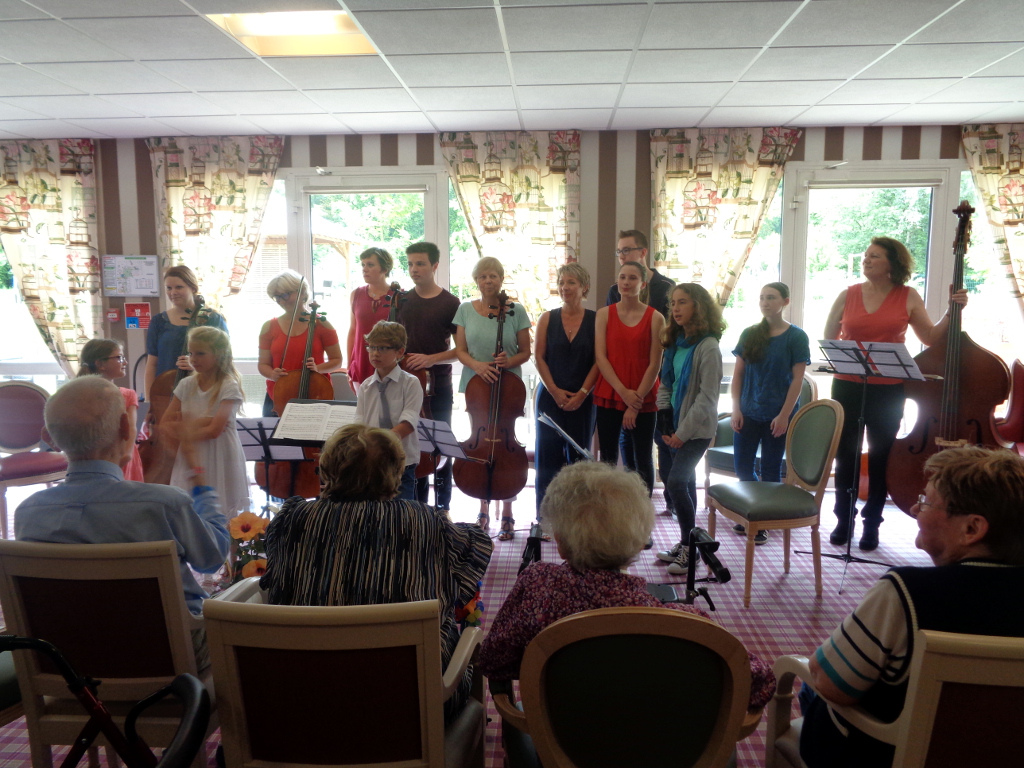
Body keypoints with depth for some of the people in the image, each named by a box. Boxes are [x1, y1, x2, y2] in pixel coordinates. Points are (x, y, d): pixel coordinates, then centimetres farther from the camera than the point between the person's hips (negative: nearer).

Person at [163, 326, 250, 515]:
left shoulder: (229, 387, -11)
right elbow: (167, 425, 3)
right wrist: (200, 422, -11)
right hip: (191, 459, 4)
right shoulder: (186, 385, 4)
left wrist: (181, 429, -8)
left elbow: (214, 430, -18)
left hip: (220, 461, -4)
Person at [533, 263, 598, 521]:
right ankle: (545, 517, 9)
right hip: (550, 397, 1)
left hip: (582, 400, -1)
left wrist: (582, 393, -11)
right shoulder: (547, 319, 6)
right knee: (548, 457, 0)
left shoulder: (595, 320, 2)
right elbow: (540, 358, 2)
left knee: (578, 457, 5)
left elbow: (599, 360, -2)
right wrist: (555, 391, -8)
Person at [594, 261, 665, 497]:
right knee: (608, 459, 7)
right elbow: (600, 357, -2)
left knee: (642, 460, 5)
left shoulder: (655, 318, -1)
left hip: (643, 400, -1)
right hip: (608, 396, 2)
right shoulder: (604, 314, 5)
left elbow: (654, 364, -4)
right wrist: (623, 392, -12)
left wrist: (636, 402, -10)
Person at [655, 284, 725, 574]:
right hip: (677, 426, 7)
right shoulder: (675, 342, 9)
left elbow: (707, 397, -16)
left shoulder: (708, 347, -14)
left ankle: (689, 547, 0)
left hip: (697, 429, -7)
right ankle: (685, 543, 20)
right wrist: (666, 423, 1)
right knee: (686, 482, 11)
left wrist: (684, 432, -16)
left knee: (676, 483, -13)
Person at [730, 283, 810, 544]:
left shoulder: (796, 337, -4)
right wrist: (736, 409, -2)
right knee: (742, 466, 7)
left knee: (770, 469, 5)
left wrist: (784, 415, -13)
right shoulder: (749, 334, 6)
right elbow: (738, 374, 6)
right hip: (748, 413, 3)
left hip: (778, 415, -3)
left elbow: (797, 379, -7)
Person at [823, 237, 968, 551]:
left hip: (888, 390, -1)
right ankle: (844, 519, 22)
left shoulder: (908, 297, 1)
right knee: (845, 454, 7)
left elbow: (930, 337, 6)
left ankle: (872, 523, 22)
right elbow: (829, 338, 13)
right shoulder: (848, 295, 2)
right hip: (847, 386, 1)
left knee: (880, 456, 7)